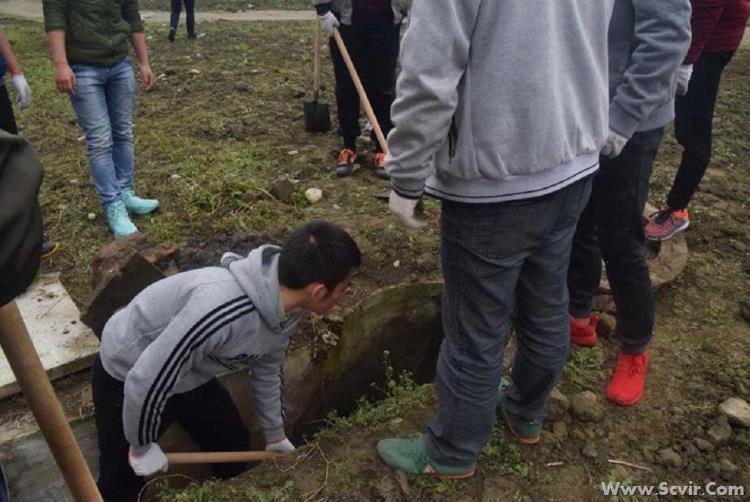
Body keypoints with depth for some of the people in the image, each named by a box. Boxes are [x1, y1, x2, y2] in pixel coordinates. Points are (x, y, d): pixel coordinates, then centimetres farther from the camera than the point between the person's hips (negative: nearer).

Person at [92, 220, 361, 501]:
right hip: (128, 377, -6)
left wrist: (275, 434, 17)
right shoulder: (223, 308, -44)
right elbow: (145, 380, -34)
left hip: (190, 375, 7)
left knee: (234, 445, 18)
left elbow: (268, 369, 4)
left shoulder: (287, 307, -16)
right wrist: (142, 446, -15)